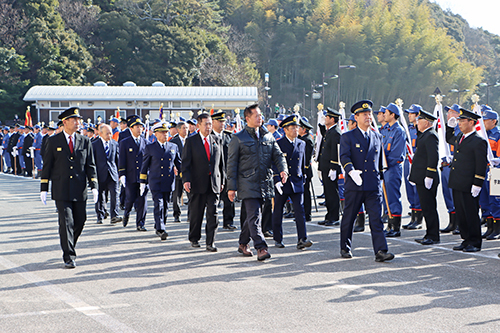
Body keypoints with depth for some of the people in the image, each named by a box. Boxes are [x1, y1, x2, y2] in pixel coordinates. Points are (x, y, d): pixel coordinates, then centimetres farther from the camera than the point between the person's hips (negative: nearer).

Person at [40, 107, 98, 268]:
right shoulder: (53, 141, 2)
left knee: (80, 222, 8)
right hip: (61, 190, -3)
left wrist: (94, 187, -2)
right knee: (66, 222, -9)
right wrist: (44, 189, 0)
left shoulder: (85, 141, 8)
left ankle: (70, 247, 33)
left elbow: (90, 165, 8)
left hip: (80, 190, 3)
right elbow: (47, 166, 4)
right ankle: (68, 257, -4)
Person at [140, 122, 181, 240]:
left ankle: (158, 227, 24)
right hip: (155, 182, -3)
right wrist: (142, 182, 3)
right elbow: (144, 166, 6)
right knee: (159, 205, -13)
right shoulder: (150, 148, 2)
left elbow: (179, 164, 16)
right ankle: (160, 230, -17)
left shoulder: (173, 147, 10)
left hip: (169, 182, 3)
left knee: (165, 206, 8)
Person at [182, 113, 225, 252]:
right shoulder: (191, 141, 0)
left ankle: (210, 242, -3)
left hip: (214, 183, 2)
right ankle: (194, 239, 23)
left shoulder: (216, 140, 11)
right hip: (198, 183, -2)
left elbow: (221, 162, 15)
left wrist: (222, 180, 12)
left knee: (213, 213, -5)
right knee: (196, 213, 7)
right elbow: (186, 162, -4)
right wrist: (186, 180, -15)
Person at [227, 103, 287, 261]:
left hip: (264, 183, 5)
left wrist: (282, 169, -10)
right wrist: (231, 187, -7)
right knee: (254, 216, -12)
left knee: (253, 215, 13)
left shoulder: (268, 136, 12)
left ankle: (243, 243, 29)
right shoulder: (238, 138, -2)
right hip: (248, 183, -5)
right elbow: (232, 164, -2)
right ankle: (261, 248, -16)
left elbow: (278, 155, 12)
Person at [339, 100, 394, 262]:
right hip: (354, 186, -2)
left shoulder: (377, 137, 15)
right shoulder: (348, 137, 1)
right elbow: (344, 157, -14)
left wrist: (380, 178, 23)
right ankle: (345, 248, 25)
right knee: (348, 218, 8)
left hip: (373, 187, 3)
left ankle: (381, 251, -10)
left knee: (376, 219, -6)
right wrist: (351, 171, -32)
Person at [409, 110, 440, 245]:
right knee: (426, 207, 13)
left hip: (426, 179, -11)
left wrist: (429, 176, -23)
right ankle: (430, 235, 18)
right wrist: (413, 175, 24)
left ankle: (433, 236, -2)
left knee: (429, 208, -6)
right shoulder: (424, 135, 19)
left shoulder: (430, 136, -14)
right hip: (420, 179, 11)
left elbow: (434, 157, -21)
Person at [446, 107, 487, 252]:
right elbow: (449, 139, 37)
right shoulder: (459, 137, 12)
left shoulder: (478, 141, -12)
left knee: (471, 214, 0)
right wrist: (450, 126, 20)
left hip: (469, 186, -8)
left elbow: (481, 165, -14)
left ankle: (475, 243, 9)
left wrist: (477, 185, -17)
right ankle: (466, 240, 23)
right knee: (460, 213, 13)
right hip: (457, 184, 8)